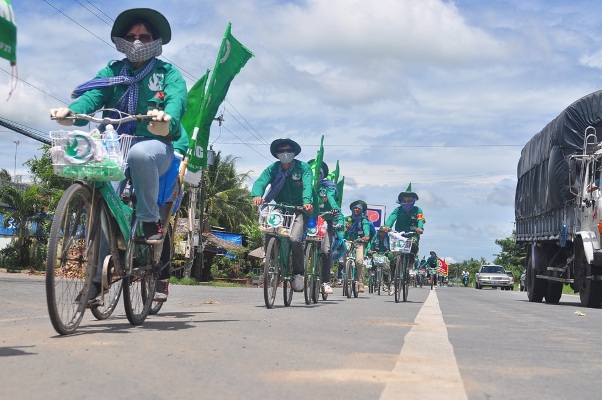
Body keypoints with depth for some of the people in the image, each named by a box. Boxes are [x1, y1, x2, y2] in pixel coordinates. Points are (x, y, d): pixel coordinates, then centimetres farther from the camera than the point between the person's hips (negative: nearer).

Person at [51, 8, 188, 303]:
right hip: (115, 147, 3)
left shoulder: (168, 73, 8)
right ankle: (99, 274, -10)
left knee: (140, 153, -38)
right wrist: (70, 112, -26)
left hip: (156, 145, -3)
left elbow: (177, 99, -13)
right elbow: (92, 96, -3)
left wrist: (166, 118, -38)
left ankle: (150, 221, -19)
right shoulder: (112, 72, 15)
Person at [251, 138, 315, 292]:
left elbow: (307, 186, -22)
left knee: (295, 239, -24)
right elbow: (260, 182, -16)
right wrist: (257, 195, -39)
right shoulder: (273, 169, 1)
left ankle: (298, 274, -9)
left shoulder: (303, 168, -6)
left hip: (299, 211, -3)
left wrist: (307, 202, -43)